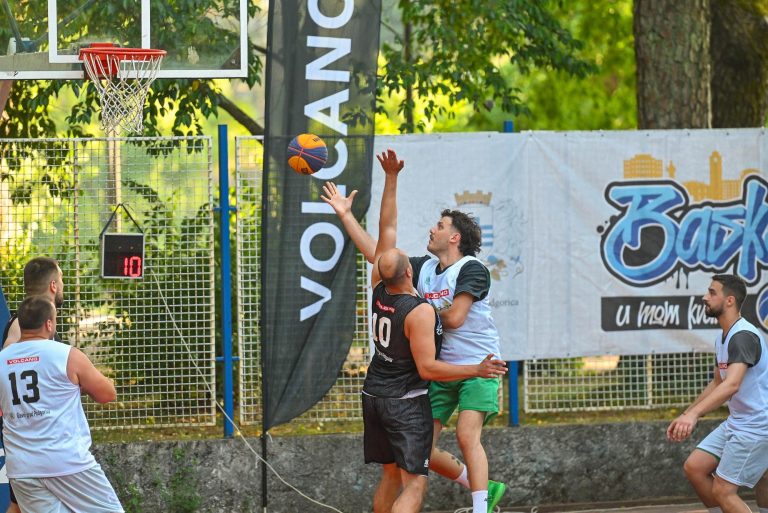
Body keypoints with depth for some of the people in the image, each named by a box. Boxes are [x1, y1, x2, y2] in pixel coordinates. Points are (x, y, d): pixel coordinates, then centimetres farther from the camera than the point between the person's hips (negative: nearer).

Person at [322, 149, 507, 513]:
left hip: (477, 367, -7)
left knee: (467, 435, -24)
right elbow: (377, 251, 14)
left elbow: (454, 318, -19)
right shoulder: (424, 269, 10)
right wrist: (345, 215, 12)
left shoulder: (472, 270, -11)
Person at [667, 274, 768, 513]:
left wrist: (693, 414, -48)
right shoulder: (722, 338, 11)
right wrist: (685, 415, 20)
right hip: (735, 422, 10)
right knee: (694, 467, 4)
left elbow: (732, 384, -37)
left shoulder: (743, 337, -22)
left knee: (723, 491, -11)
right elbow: (717, 383, 25)